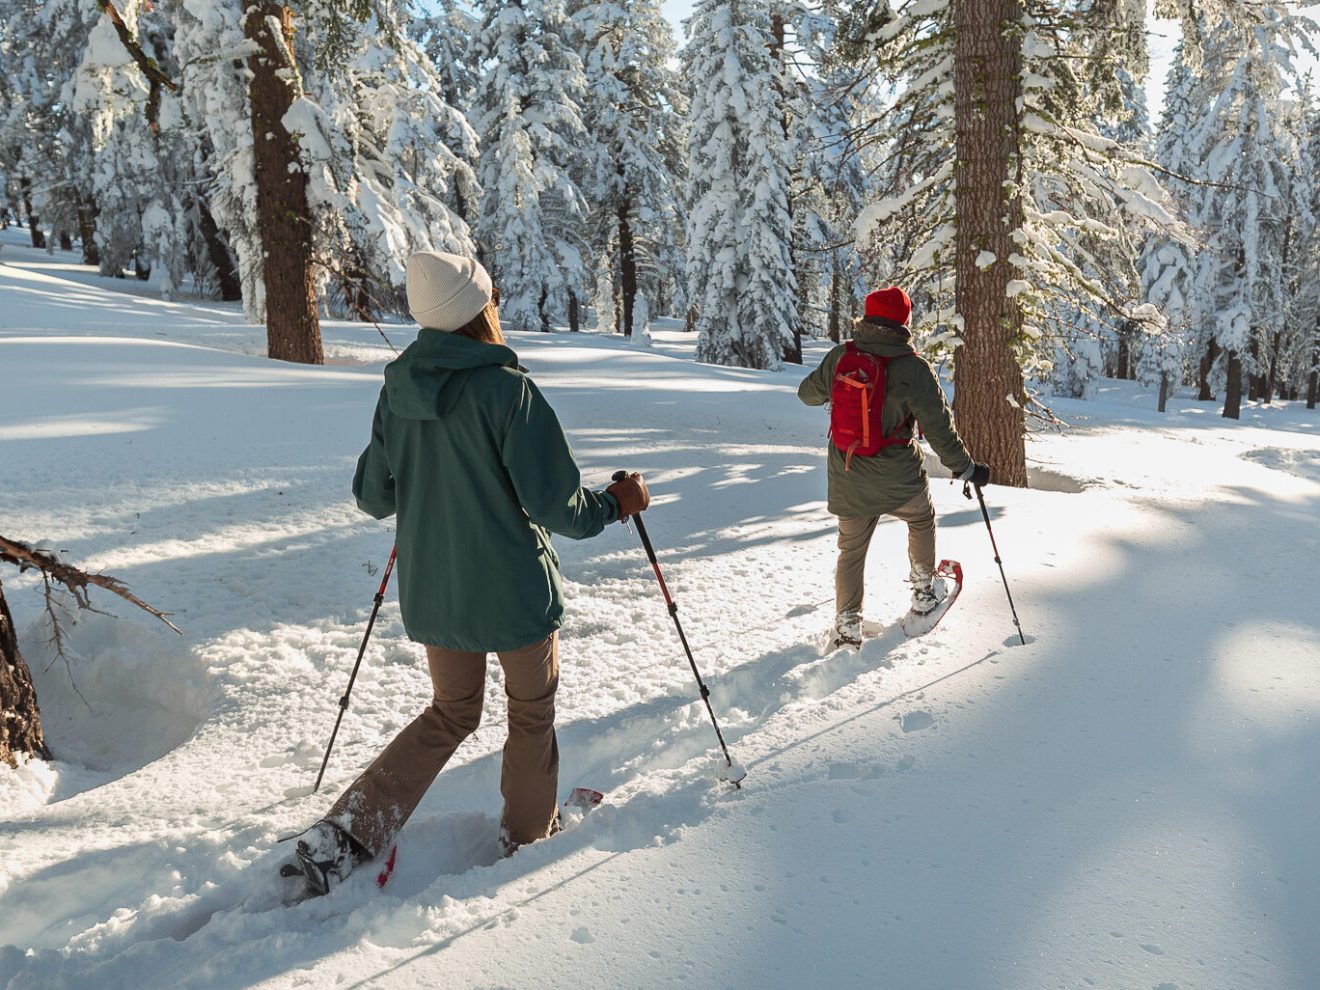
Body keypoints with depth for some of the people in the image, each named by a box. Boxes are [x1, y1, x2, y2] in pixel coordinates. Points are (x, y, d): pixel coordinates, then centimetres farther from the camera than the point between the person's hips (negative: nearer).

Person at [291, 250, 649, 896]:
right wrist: (616, 503, -1)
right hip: (514, 593, -5)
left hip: (430, 593, 6)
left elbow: (373, 497, 7)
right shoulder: (507, 389, -20)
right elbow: (556, 506, -20)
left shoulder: (397, 388, -2)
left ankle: (344, 834, 16)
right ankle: (528, 833, 37)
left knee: (451, 713, 23)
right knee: (532, 711, 19)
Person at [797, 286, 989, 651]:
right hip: (897, 478, -2)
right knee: (922, 520, 28)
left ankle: (847, 627, 17)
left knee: (851, 549, 17)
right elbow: (939, 428, -13)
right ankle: (924, 592, 42)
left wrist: (827, 387, 33)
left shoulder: (839, 357, -6)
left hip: (847, 478, 3)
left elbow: (808, 394, 11)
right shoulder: (913, 368, -17)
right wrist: (967, 469, -1)